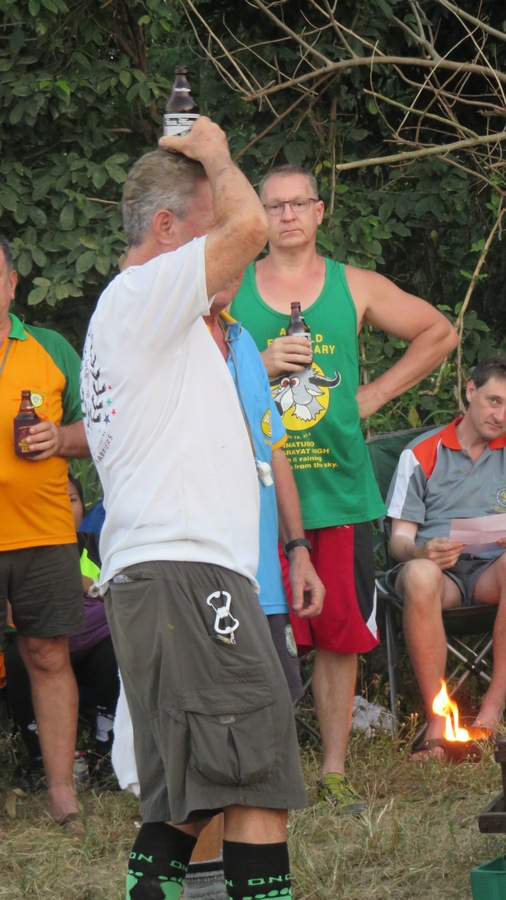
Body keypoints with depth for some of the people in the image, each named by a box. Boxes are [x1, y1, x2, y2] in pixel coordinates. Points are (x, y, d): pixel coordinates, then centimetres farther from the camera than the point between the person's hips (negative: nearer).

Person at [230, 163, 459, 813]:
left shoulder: (355, 288, 9)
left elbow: (439, 333, 18)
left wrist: (374, 394, 9)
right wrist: (258, 366, -12)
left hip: (340, 490, 2)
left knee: (342, 636, 4)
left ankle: (335, 770, 13)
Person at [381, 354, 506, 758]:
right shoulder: (422, 454, 11)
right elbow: (399, 539, 6)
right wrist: (421, 551, -19)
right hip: (436, 566, -1)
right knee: (419, 576, -40)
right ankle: (437, 723, -36)